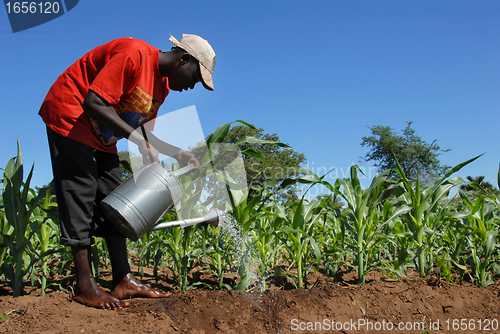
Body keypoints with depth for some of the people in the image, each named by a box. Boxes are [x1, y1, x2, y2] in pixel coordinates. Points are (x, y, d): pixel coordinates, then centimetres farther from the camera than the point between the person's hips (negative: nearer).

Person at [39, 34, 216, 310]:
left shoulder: (163, 85, 5)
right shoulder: (134, 55, -24)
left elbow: (144, 134, 7)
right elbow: (93, 103, -29)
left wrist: (177, 154, -5)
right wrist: (135, 137, -31)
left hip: (101, 136, 10)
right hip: (69, 116, -9)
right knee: (81, 195, -11)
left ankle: (124, 280, 4)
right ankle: (85, 286, -5)